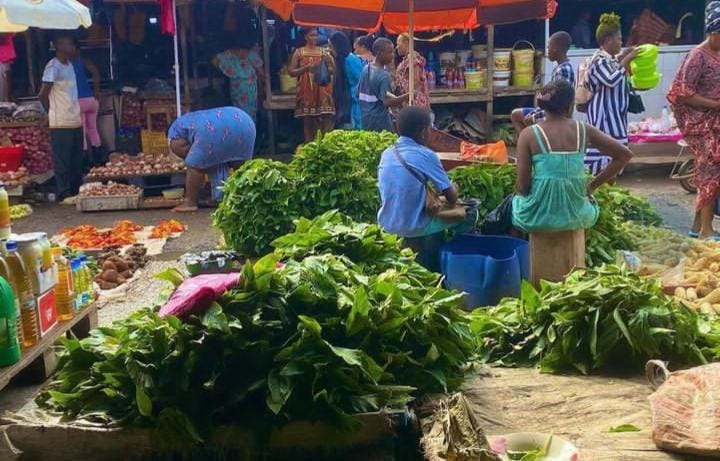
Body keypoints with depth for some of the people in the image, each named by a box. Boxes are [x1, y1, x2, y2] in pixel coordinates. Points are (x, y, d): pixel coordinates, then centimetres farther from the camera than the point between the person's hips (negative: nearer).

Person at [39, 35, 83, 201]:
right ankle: (64, 195, 3)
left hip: (75, 121, 8)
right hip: (61, 124, -8)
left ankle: (76, 192, 21)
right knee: (62, 162, -2)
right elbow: (42, 95, -11)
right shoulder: (53, 67, -12)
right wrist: (54, 113, 1)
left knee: (77, 161, 13)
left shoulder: (70, 64, 13)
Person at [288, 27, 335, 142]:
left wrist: (325, 66, -12)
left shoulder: (323, 52, 9)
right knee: (307, 120, 2)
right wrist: (305, 68, -11)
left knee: (325, 120, -8)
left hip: (322, 90, 1)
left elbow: (333, 70, 8)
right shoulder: (299, 52, 4)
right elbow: (291, 72, 1)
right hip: (306, 91, -1)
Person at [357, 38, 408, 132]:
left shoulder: (366, 69, 7)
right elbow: (387, 101, -29)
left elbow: (358, 93, 16)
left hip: (365, 118, 9)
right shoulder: (383, 75, -19)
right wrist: (407, 96, -32)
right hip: (380, 122, -9)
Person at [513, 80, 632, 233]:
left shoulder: (529, 134, -10)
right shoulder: (584, 131, -3)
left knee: (515, 199, 35)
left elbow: (522, 186, -10)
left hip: (537, 219, -2)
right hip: (576, 217, 2)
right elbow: (625, 154, 3)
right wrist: (592, 186, 8)